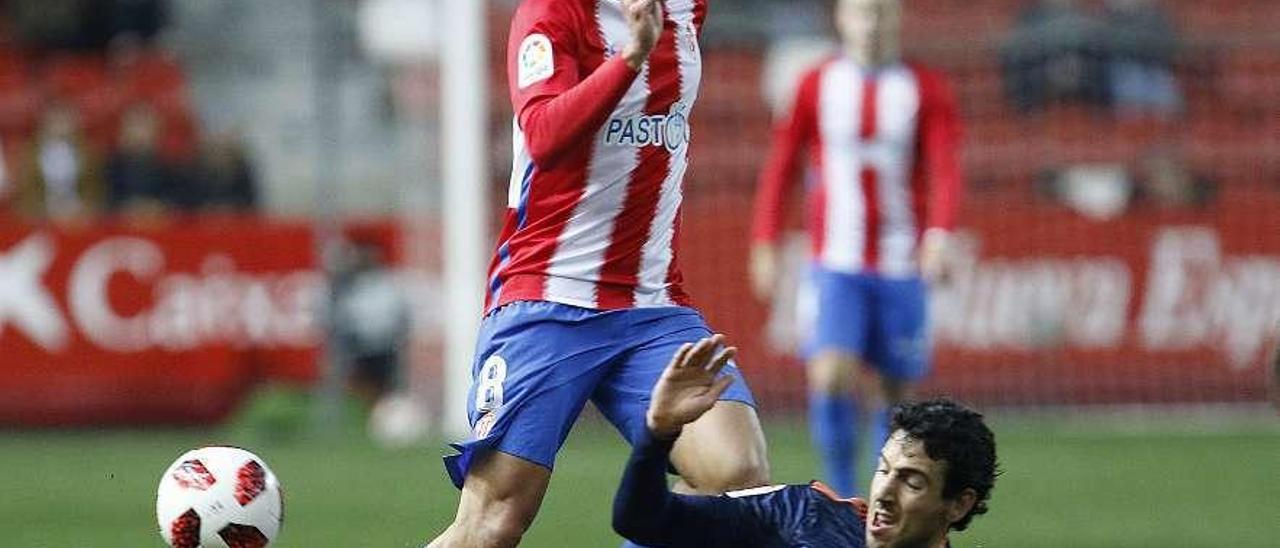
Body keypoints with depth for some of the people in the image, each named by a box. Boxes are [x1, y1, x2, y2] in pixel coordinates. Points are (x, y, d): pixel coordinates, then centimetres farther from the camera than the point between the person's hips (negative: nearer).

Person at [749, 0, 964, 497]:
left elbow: (945, 170, -8)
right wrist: (765, 245, 5)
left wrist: (939, 232, -25)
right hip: (836, 265, -1)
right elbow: (781, 167, 11)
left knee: (894, 390, 5)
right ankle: (841, 495, -5)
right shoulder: (817, 87, 4)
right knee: (830, 375, -19)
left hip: (900, 267, 1)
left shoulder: (925, 90, 2)